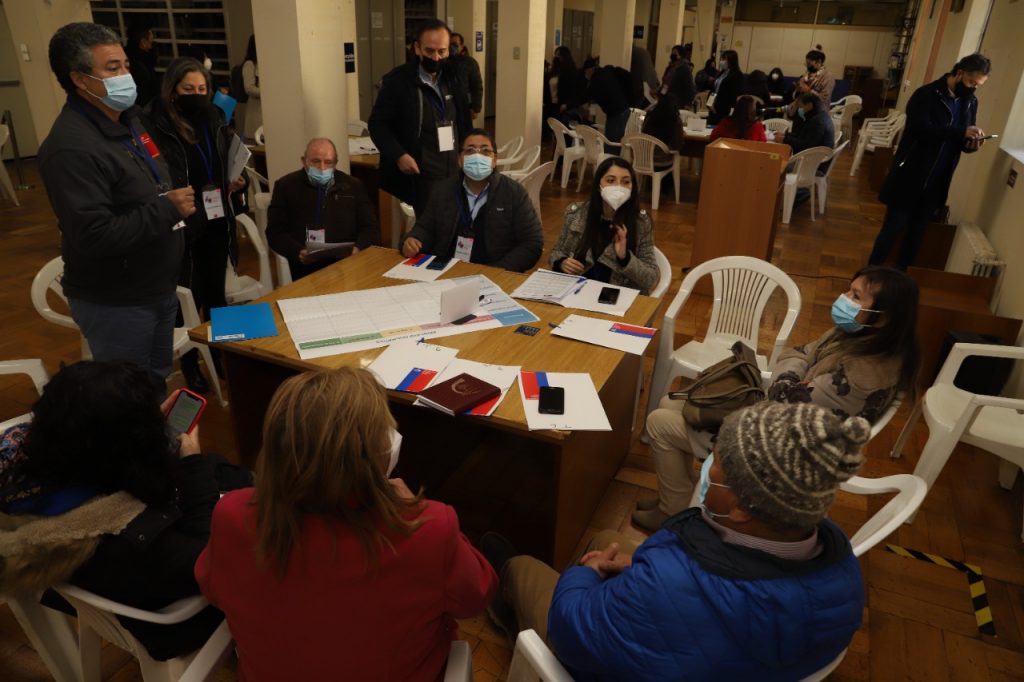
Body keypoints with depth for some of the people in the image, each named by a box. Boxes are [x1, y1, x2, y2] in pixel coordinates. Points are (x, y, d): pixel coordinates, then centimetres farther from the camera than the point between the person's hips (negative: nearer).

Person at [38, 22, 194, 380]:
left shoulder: (129, 120, 7)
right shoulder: (71, 147, -25)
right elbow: (94, 236, -31)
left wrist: (176, 204, 4)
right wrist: (167, 209, -25)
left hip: (158, 287, 9)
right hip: (114, 303, -9)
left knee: (159, 380, 24)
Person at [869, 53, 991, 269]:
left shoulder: (970, 102, 8)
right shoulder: (927, 94, -12)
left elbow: (960, 140, 13)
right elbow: (922, 129, -26)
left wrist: (971, 144, -9)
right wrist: (960, 132, -30)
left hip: (937, 182, 6)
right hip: (910, 177, -6)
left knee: (917, 231, 14)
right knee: (893, 227, 0)